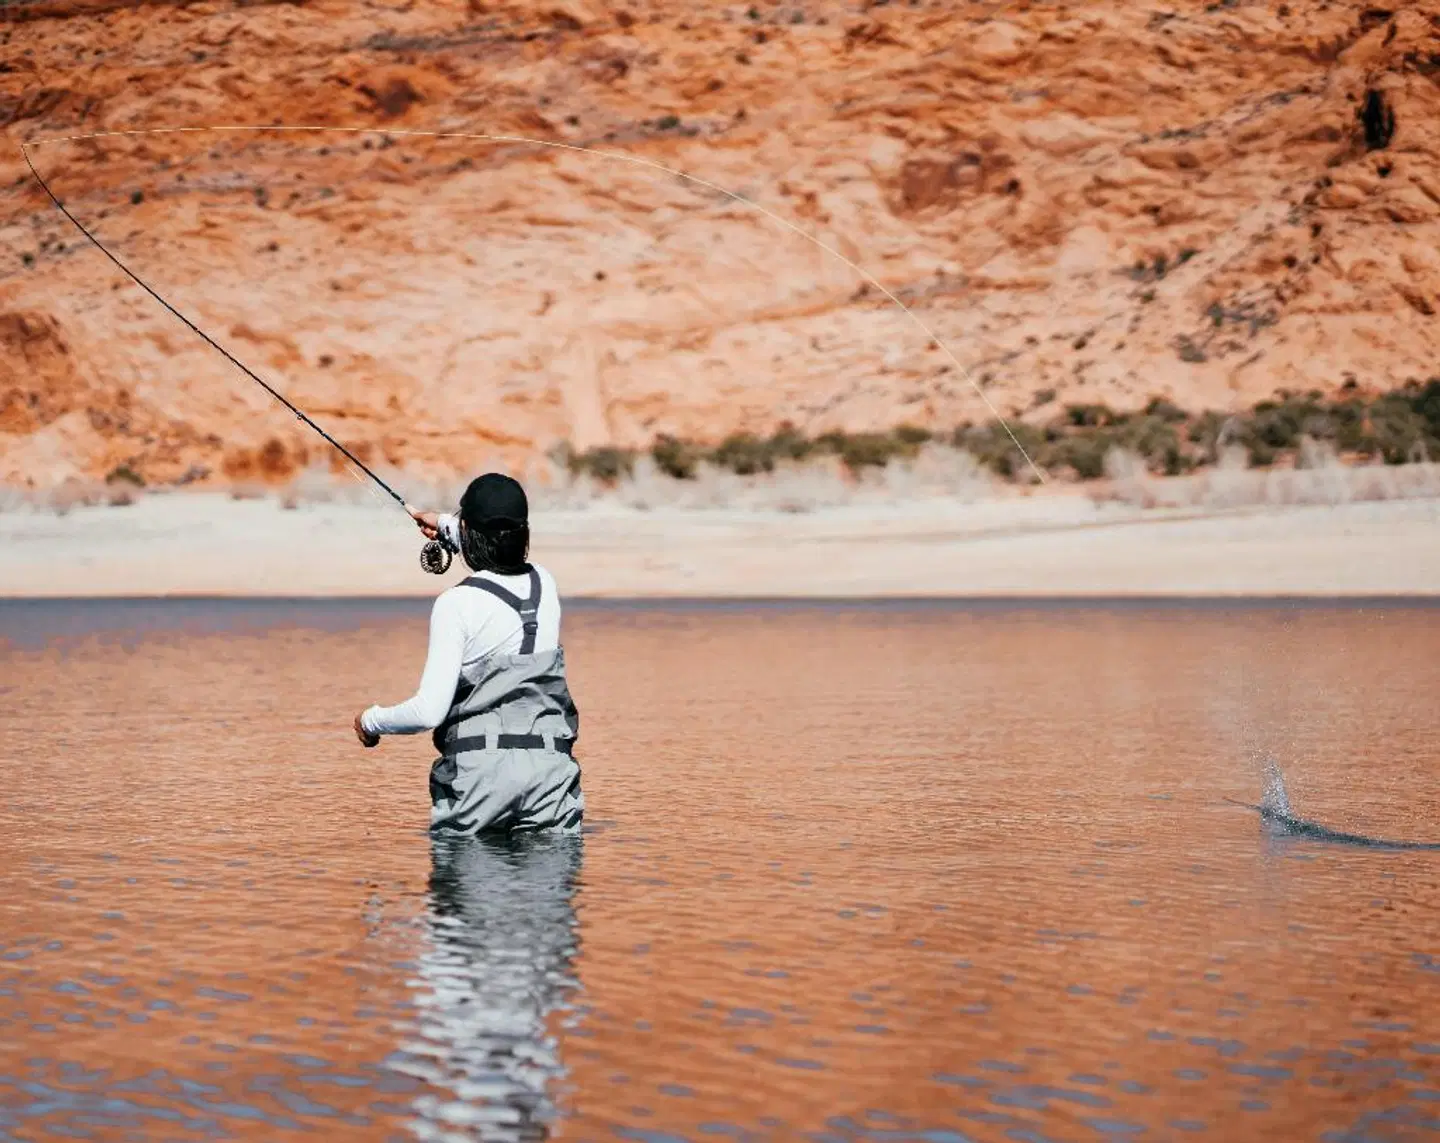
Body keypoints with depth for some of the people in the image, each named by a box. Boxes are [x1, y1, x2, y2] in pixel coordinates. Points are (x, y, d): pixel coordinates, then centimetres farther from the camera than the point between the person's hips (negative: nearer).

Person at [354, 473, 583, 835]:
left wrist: (371, 720, 6)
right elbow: (509, 556, 37)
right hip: (549, 765, 4)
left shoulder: (457, 604, -8)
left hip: (480, 768, -4)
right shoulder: (544, 584, 9)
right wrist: (447, 527, 47)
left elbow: (429, 711, -12)